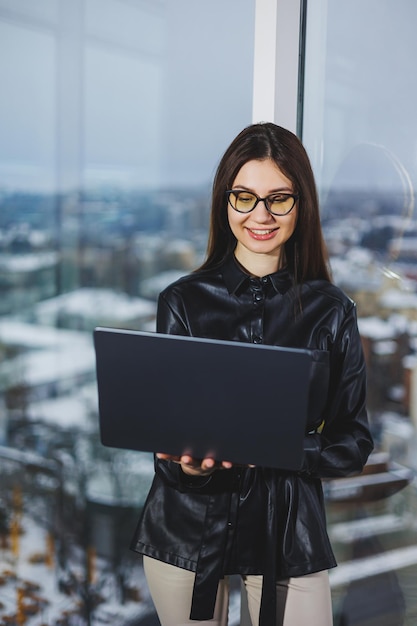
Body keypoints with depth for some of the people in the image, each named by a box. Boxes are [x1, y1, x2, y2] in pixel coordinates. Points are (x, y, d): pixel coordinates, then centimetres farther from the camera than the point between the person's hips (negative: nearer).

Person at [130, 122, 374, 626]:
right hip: (188, 525, 1)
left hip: (289, 528, 0)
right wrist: (187, 464, -24)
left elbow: (353, 442, -3)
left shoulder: (331, 310, -3)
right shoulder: (182, 301, -3)